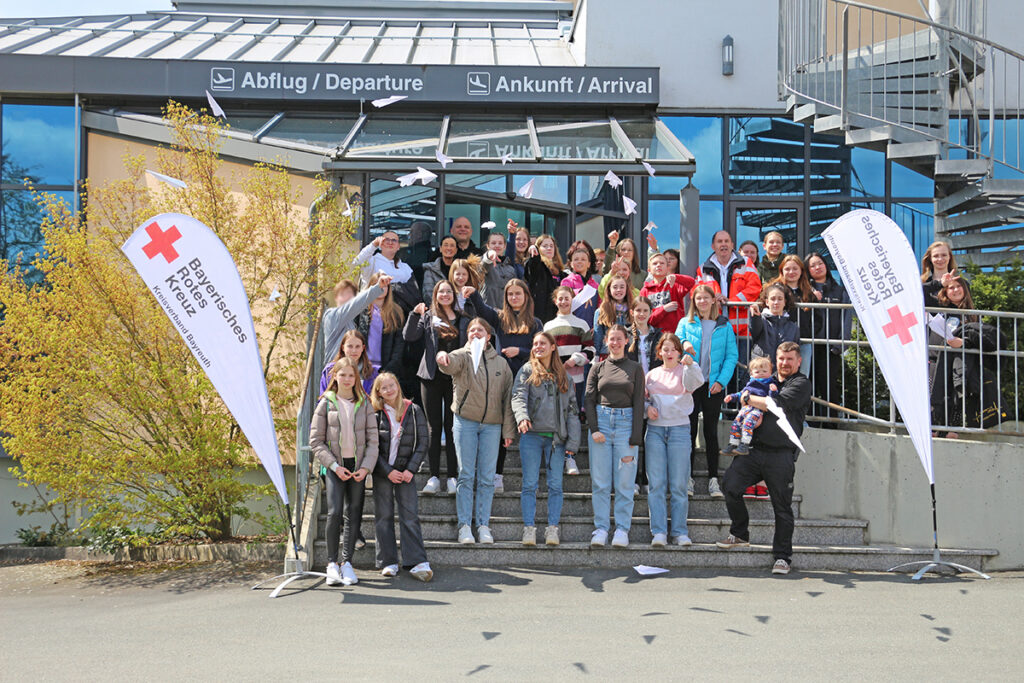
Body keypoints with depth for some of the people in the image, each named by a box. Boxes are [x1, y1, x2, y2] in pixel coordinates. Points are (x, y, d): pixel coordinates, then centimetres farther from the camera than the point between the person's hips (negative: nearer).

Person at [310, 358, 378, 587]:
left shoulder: (364, 404, 8)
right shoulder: (326, 404, 3)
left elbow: (373, 439, 6)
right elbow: (316, 441, 1)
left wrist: (366, 467, -7)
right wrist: (334, 466, -9)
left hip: (358, 465, 2)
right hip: (334, 466, -2)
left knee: (354, 514, 2)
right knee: (334, 512, -14)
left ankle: (347, 562, 10)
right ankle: (332, 563, -4)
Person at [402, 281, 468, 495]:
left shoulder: (463, 319, 10)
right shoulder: (427, 317, 7)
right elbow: (409, 336, -4)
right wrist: (415, 314, -15)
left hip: (456, 378, 0)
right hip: (432, 376, 0)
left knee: (452, 426, 1)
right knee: (434, 426, 1)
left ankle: (453, 476, 5)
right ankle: (434, 477, 3)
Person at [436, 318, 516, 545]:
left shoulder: (501, 363, 11)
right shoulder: (462, 356, 3)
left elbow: (508, 397, 11)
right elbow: (451, 364, -22)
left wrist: (508, 430, 7)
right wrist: (442, 357, -47)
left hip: (492, 424, 2)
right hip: (466, 421, -2)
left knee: (487, 478, 3)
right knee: (466, 475, -1)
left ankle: (484, 525, 8)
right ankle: (464, 525, 3)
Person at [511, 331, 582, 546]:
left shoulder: (563, 376, 14)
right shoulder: (527, 371, 9)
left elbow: (572, 409, 12)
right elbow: (518, 396, -5)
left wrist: (573, 441, 3)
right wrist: (522, 416, -27)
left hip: (556, 437, 2)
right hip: (532, 435, -2)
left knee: (555, 485, 0)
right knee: (530, 484, -2)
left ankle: (552, 529, 5)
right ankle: (529, 529, 1)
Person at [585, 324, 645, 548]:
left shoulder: (635, 368, 8)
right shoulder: (598, 368, 11)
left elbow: (639, 403, 3)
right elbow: (589, 399, 7)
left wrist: (635, 439, -5)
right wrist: (594, 428, -7)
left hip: (626, 422, -1)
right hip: (601, 421, 1)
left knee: (624, 481, -2)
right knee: (600, 481, 0)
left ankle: (622, 530, 4)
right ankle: (601, 528, 5)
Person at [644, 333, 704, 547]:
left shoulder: (684, 371, 5)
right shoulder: (652, 374, 15)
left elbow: (695, 382, -17)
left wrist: (690, 365, -35)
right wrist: (647, 408, -1)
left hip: (679, 429, -2)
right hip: (655, 430, 2)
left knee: (679, 485, -2)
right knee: (656, 484, -2)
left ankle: (680, 532, 5)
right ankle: (659, 532, 1)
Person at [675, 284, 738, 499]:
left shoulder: (724, 325, 6)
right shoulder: (686, 323, 7)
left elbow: (732, 355, 3)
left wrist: (721, 380, -7)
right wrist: (684, 344, -25)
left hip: (713, 385, 0)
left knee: (711, 431, 5)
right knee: (689, 430, 1)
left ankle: (713, 479, 9)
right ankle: (688, 478, 6)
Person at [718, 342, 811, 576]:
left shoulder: (801, 384, 2)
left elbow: (779, 405, -14)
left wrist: (749, 399, -5)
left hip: (781, 454, -5)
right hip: (754, 449, 5)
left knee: (782, 506, 1)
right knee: (730, 484, -11)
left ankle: (782, 556, 12)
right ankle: (739, 534, 8)